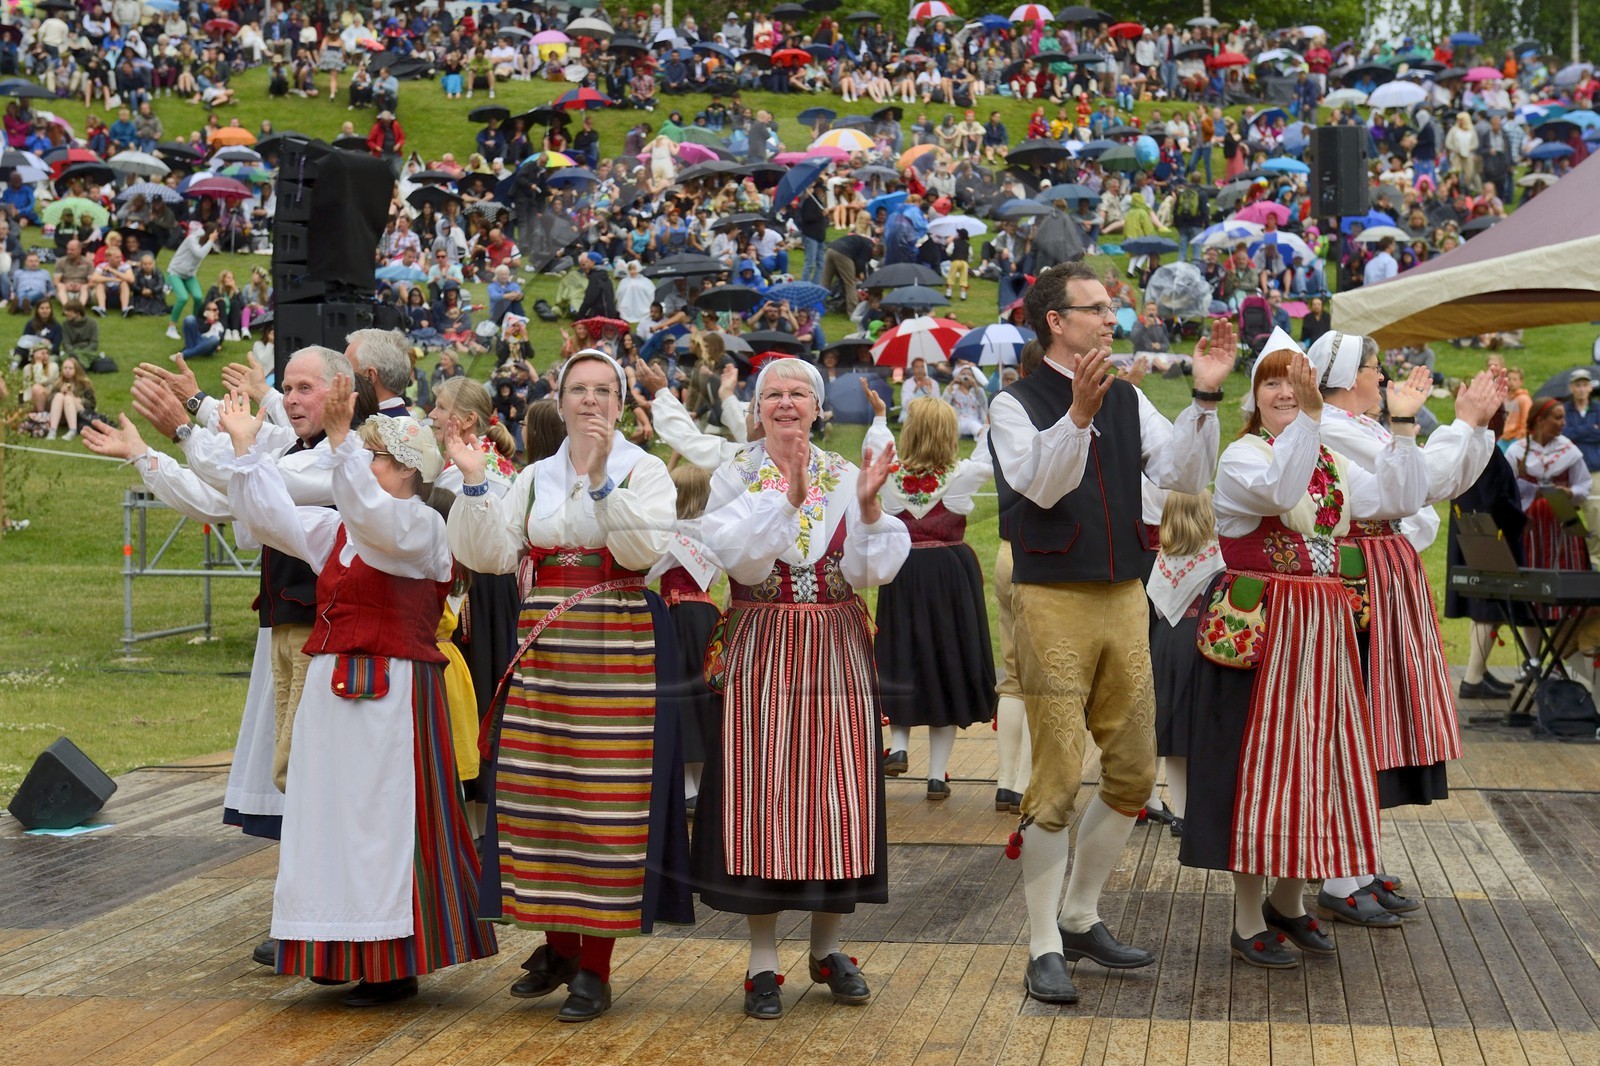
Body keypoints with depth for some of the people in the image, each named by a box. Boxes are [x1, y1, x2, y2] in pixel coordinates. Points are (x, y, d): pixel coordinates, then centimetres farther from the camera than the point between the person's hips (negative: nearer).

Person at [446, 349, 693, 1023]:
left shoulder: (643, 471, 1)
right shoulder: (535, 479, 13)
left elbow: (644, 548, -15)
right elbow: (490, 555, 3)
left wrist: (599, 479, -24)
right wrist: (473, 483, -8)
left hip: (617, 656, -4)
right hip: (545, 652, 4)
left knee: (606, 801, -5)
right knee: (540, 796, 3)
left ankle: (595, 964, 1)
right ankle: (556, 942, 18)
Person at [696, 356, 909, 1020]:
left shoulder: (845, 476, 5)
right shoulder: (736, 475, 1)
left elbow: (869, 571, -4)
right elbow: (740, 559, -16)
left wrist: (867, 506, -18)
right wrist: (786, 493, -22)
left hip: (835, 653, 2)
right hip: (760, 652, -2)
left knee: (836, 790, 4)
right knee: (760, 794, -2)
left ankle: (828, 948, 19)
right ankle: (762, 960, 6)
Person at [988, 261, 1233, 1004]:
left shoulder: (1128, 400, 11)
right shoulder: (1017, 404, -5)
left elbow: (1184, 476, 1)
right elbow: (1042, 485, -21)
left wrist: (1205, 398, -10)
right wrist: (1079, 411, -34)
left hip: (1123, 599, 6)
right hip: (1053, 601, -6)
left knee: (1133, 774, 11)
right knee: (1057, 781, -6)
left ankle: (1081, 918, 26)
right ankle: (1045, 949, 3)